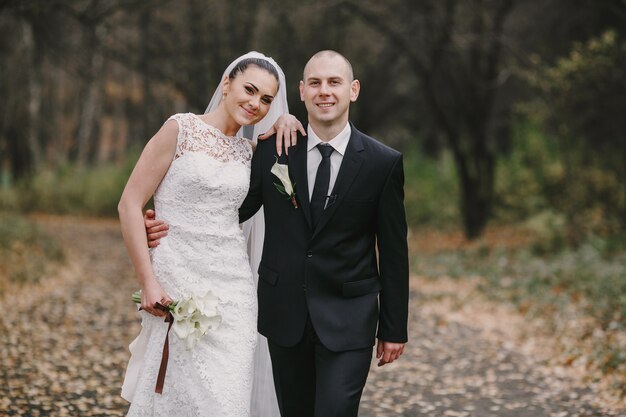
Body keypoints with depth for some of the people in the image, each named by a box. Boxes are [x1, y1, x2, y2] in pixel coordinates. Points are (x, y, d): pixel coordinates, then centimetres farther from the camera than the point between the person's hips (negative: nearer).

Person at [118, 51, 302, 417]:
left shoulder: (249, 152, 11)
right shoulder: (181, 130, -4)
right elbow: (130, 204, -6)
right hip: (178, 283, -5)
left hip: (233, 288, 5)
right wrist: (148, 282, -12)